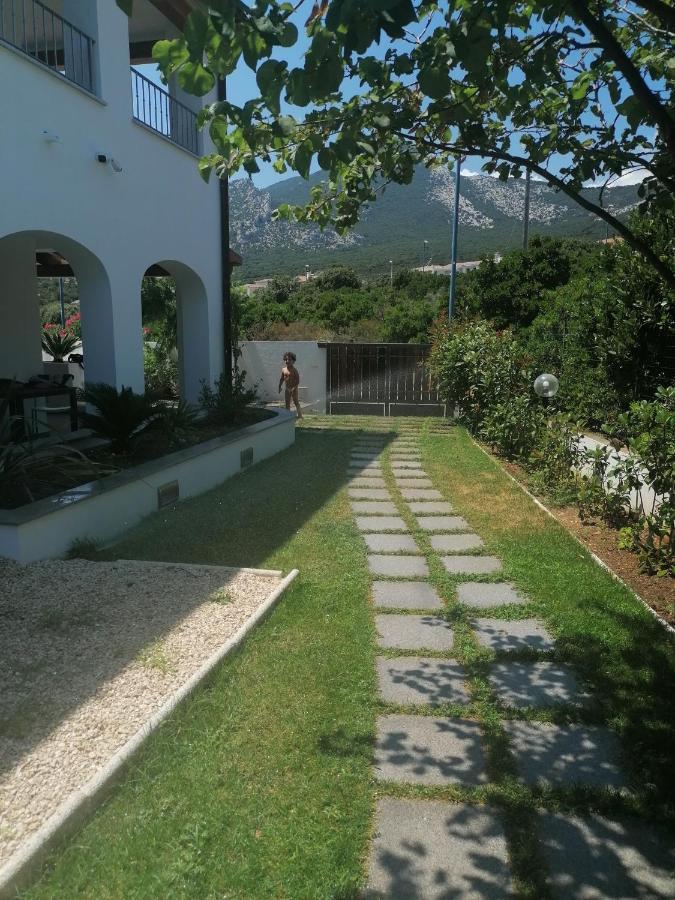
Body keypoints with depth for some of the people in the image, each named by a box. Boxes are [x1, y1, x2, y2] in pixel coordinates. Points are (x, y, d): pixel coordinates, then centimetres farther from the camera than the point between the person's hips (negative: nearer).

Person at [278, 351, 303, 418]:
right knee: (287, 403, 10)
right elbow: (282, 379, 15)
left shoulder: (294, 370, -13)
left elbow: (297, 380, -16)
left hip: (293, 388, -6)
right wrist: (280, 386, 13)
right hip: (287, 388, 6)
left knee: (296, 402, -2)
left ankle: (300, 415, 4)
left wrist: (294, 387, -23)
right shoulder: (283, 369, 4)